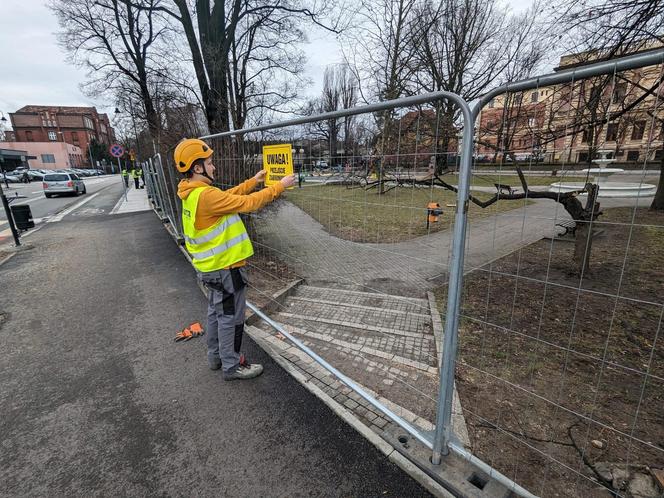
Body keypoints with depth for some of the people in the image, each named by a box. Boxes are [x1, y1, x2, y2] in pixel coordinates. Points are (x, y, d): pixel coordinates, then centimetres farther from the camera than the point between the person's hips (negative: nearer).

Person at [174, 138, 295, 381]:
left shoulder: (193, 194, 5)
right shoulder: (206, 195, -25)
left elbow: (229, 196, 13)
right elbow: (248, 203, -22)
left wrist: (254, 181, 12)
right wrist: (279, 186, -14)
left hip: (212, 265, 10)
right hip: (225, 268, -10)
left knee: (216, 313, 22)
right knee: (231, 318, 5)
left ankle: (216, 356, 38)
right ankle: (232, 366, 21)